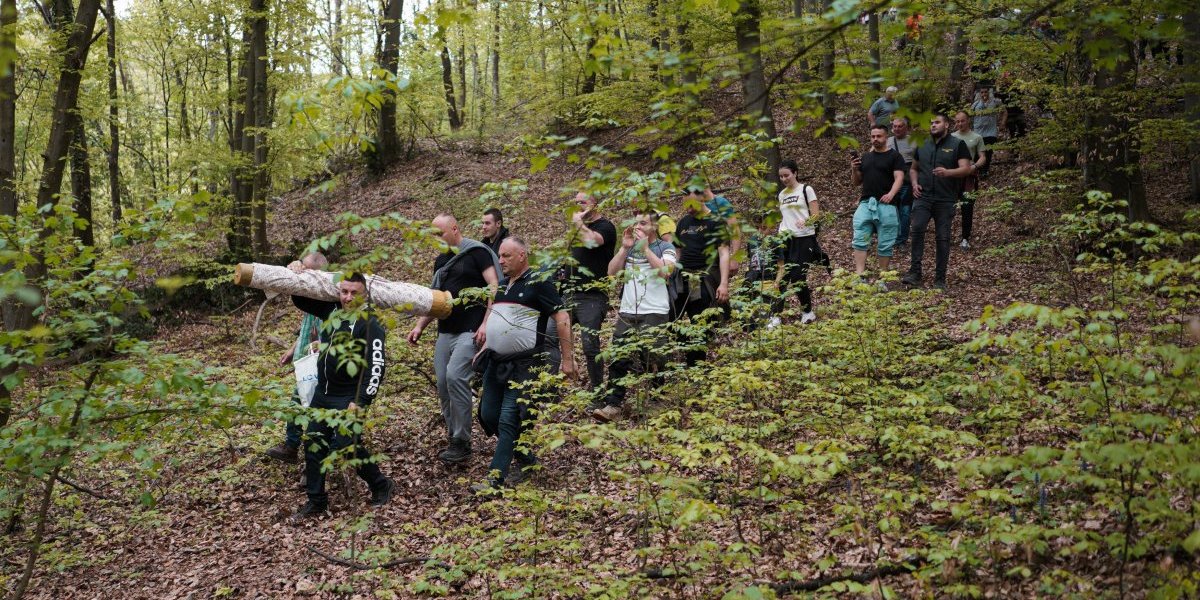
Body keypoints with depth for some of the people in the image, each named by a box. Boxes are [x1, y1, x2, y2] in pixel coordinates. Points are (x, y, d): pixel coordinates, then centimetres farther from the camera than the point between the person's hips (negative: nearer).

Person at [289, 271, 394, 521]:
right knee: (314, 444, 8)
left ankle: (381, 486, 9)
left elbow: (377, 366, -19)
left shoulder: (371, 325, -14)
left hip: (349, 398, -7)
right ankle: (316, 501, 20)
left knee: (347, 446, -13)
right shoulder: (331, 310, 6)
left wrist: (361, 401, -22)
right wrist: (296, 277, 3)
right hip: (322, 394, 7)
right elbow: (300, 300, 22)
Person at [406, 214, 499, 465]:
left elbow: (494, 288, -11)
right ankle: (453, 437, 14)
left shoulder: (477, 252, -4)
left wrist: (486, 323, -19)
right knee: (443, 383, 2)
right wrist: (420, 325, 13)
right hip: (445, 331, 8)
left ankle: (462, 442, -11)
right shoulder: (440, 261, 18)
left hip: (470, 331, -8)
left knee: (455, 377, -20)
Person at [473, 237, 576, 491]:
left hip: (524, 366, -8)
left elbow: (562, 319, -11)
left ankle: (496, 479, -5)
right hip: (496, 364, 8)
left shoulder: (538, 283, -10)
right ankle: (526, 459, 25)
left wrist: (567, 359, -13)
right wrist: (485, 347, 18)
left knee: (509, 420, -9)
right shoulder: (502, 285, 14)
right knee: (488, 416, 9)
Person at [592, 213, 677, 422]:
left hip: (655, 313, -4)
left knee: (652, 361, -1)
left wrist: (645, 247, -13)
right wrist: (625, 247, -5)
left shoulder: (665, 248, 3)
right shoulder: (629, 247, 16)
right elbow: (612, 272, 5)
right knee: (619, 358, -4)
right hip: (627, 312, 4)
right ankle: (612, 405, -5)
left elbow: (665, 271, -15)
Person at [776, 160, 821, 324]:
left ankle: (808, 313, 9)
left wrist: (806, 221, -27)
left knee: (797, 277, -9)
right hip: (786, 239, 5)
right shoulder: (781, 194, 15)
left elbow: (816, 214, -7)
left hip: (804, 238, -5)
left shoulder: (806, 190, 0)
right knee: (782, 276, -3)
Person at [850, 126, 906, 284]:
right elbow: (856, 182, 21)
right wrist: (854, 170, 0)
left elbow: (899, 178, -8)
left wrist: (891, 194, -25)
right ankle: (859, 275, -12)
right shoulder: (865, 158, 19)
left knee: (885, 244, 1)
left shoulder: (894, 156, 3)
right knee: (859, 240, -8)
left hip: (885, 205, -4)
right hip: (865, 203, 4)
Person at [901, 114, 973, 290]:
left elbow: (966, 169, -6)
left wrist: (947, 172, -25)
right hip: (923, 197, 2)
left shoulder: (957, 144, 3)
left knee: (943, 237, 1)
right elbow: (913, 168, 26)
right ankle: (915, 272, -18)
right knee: (917, 229, -20)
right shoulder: (922, 145, 16)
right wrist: (914, 183, 5)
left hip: (945, 200, -2)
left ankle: (940, 279, 8)